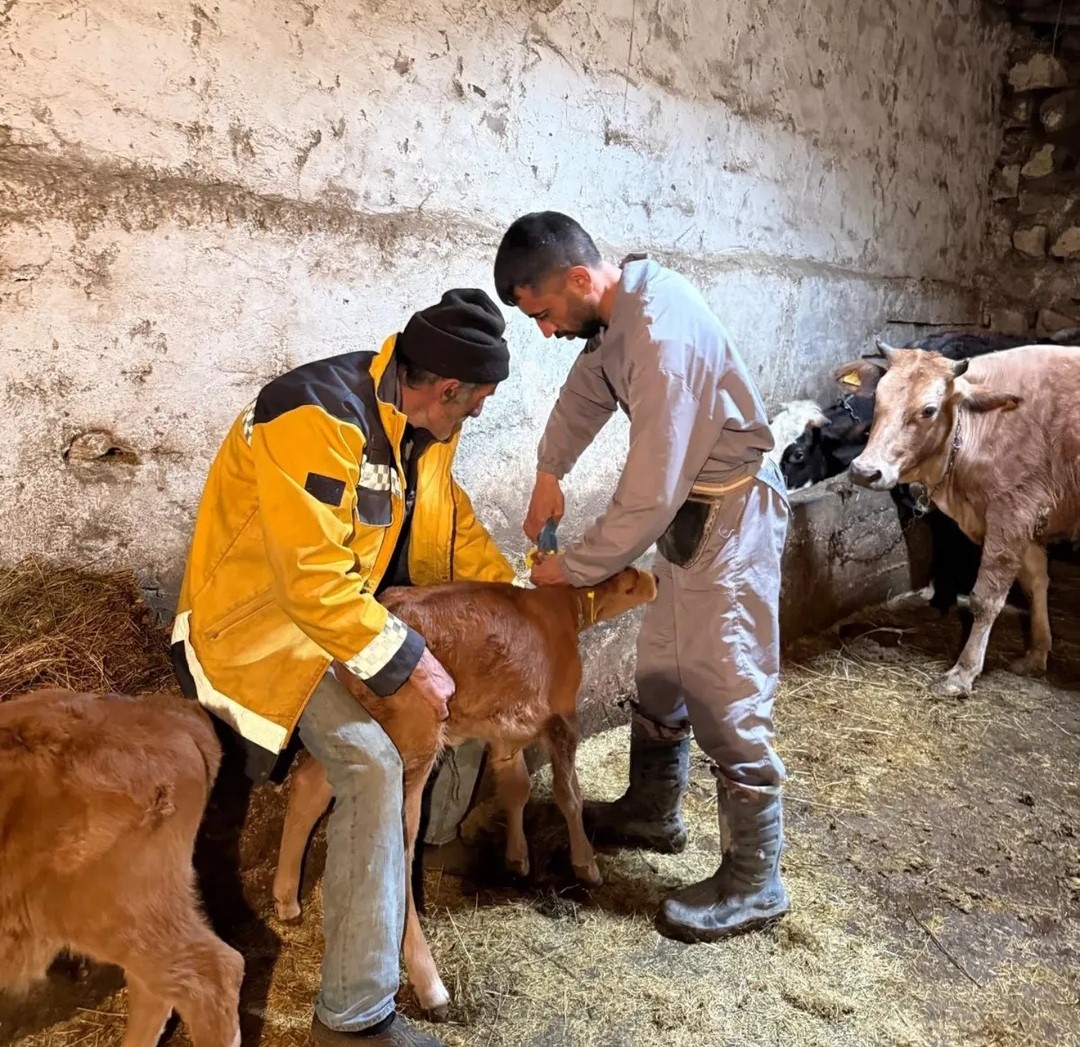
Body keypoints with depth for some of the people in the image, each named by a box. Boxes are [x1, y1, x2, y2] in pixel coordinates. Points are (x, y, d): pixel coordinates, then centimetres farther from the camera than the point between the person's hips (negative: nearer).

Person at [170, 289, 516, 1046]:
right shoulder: (318, 420, -30)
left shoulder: (418, 415, -2)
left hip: (351, 598, 10)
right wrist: (407, 658, -27)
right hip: (262, 619, -9)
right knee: (373, 770, -22)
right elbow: (314, 580, -33)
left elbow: (450, 518, 11)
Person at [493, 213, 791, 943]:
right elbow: (588, 387, 17)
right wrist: (549, 471, 6)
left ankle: (755, 882, 13)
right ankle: (653, 812, 38)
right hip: (690, 507, 10)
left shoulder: (660, 340, -31)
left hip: (729, 515, -10)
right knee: (661, 671, 19)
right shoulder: (623, 305, -2)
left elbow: (647, 499, -29)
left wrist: (570, 570, -16)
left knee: (726, 695, -3)